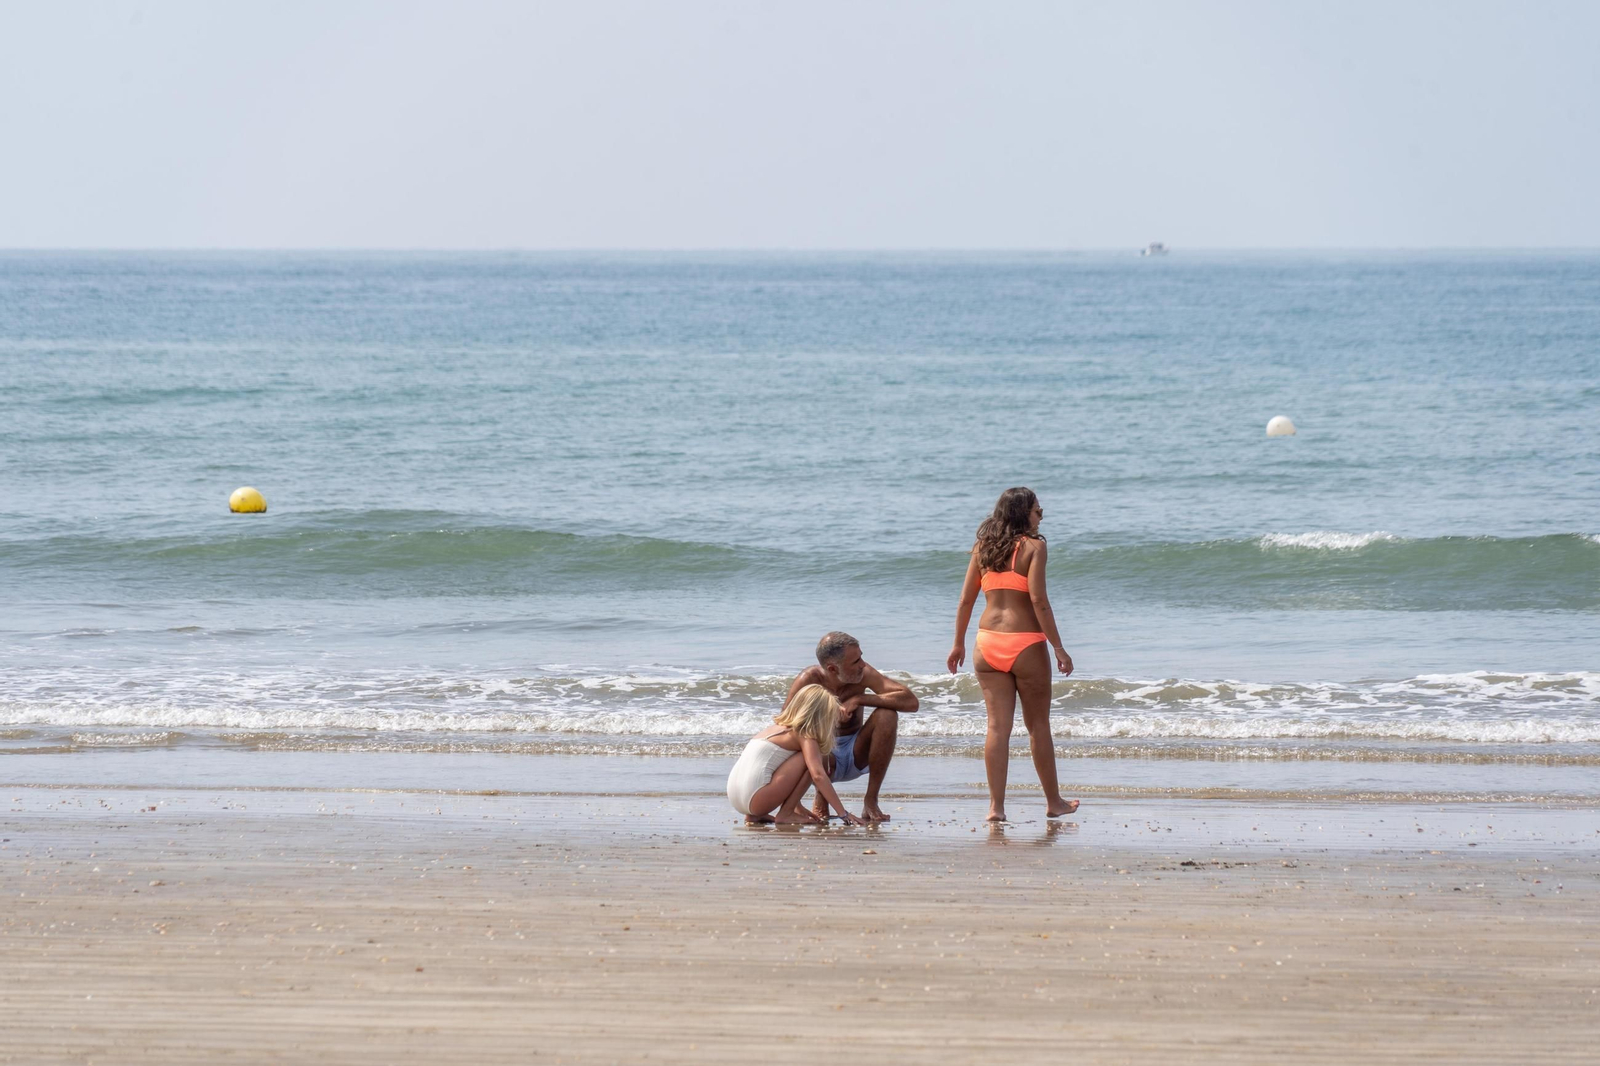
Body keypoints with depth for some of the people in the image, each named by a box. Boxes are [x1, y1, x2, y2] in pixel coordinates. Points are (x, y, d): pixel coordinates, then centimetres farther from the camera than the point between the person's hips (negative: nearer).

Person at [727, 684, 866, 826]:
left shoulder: (778, 727, 23)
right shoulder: (806, 736, -3)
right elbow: (818, 775, -16)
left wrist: (797, 807, 38)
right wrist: (844, 814, -14)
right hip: (756, 796, -9)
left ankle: (755, 815, 16)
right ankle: (785, 814, -1)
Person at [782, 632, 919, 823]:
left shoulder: (863, 673, -15)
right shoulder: (810, 679, -19)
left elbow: (911, 701, -23)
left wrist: (859, 700, -28)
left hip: (856, 756, 3)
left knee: (887, 715, -24)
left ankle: (871, 801, -13)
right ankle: (821, 801, 0)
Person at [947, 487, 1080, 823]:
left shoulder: (983, 546, 8)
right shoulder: (1033, 546, -6)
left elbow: (966, 599, 8)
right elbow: (1038, 600, -14)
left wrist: (959, 644, 16)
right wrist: (1058, 647, -11)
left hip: (988, 643, 4)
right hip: (1025, 643, -4)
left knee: (997, 725, 4)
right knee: (1038, 724, 9)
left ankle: (996, 805, -1)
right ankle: (1054, 801, 20)